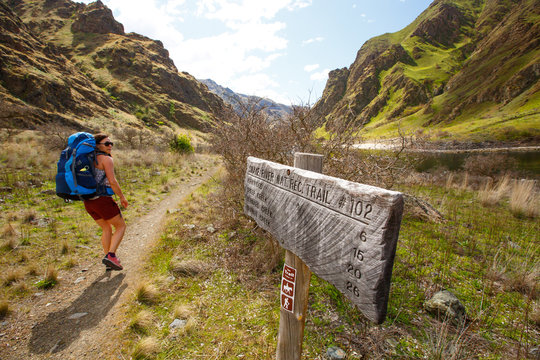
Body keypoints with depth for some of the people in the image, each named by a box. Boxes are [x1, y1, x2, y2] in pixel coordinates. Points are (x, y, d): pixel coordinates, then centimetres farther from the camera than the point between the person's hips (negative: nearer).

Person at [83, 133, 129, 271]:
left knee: (107, 229, 20)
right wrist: (122, 197, -6)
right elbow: (113, 181, -17)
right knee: (121, 226, 8)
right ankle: (110, 255, -5)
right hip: (102, 199, -8)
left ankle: (109, 261, 23)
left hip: (88, 201, 8)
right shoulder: (106, 159, -9)